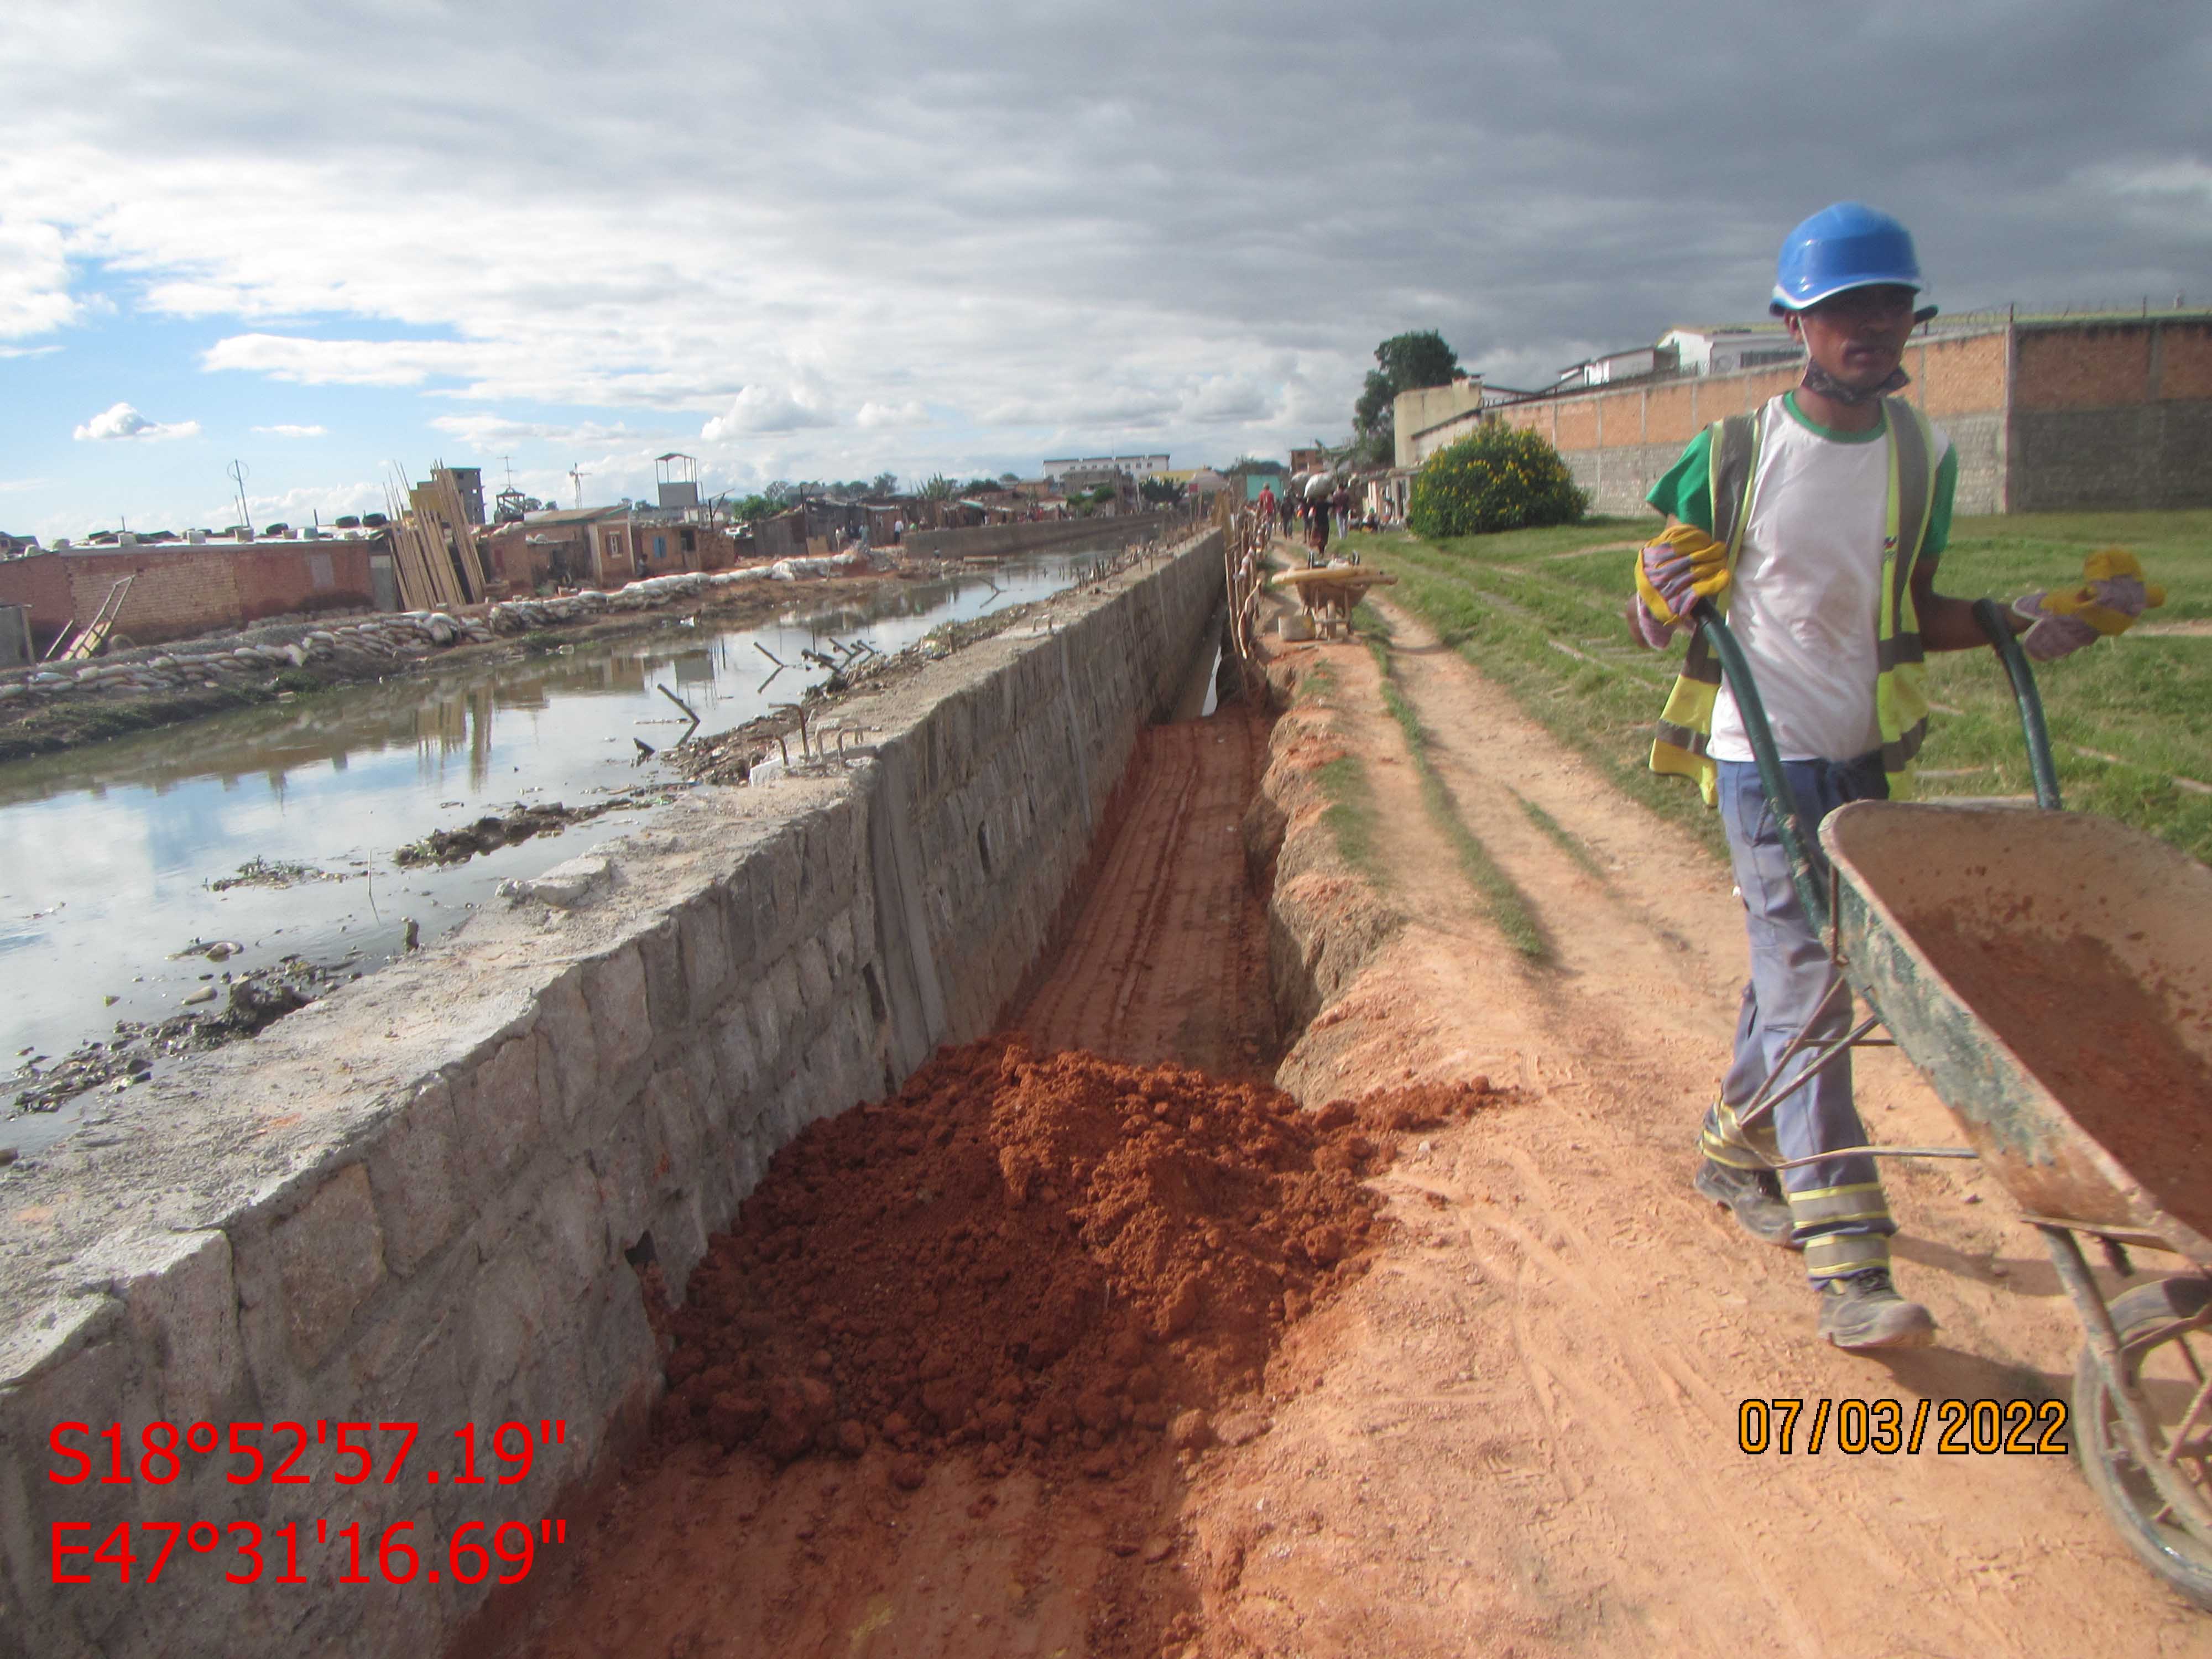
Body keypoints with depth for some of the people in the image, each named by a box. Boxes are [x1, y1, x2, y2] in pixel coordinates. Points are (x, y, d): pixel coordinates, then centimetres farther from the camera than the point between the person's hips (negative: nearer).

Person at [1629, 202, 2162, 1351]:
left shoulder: (1921, 457, 6)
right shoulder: (1733, 457, -7)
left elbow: (1914, 619, 13)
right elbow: (1655, 610, -2)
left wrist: (2031, 620, -1)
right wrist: (1664, 603, -24)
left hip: (1862, 755, 5)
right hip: (1761, 753, -5)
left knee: (1797, 970, 15)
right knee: (1805, 983, -10)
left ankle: (1734, 1148, 36)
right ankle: (1849, 1265, -8)